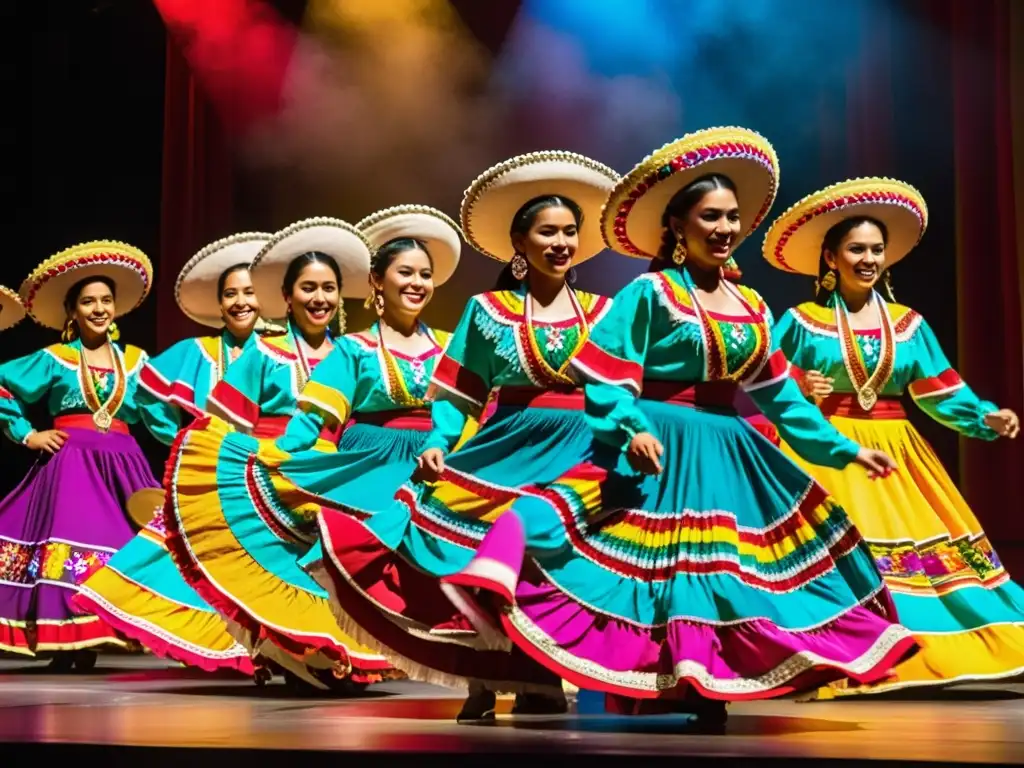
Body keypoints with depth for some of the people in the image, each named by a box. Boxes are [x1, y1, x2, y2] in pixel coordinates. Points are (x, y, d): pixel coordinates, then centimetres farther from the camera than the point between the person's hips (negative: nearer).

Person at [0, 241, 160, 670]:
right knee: (68, 539, -12)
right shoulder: (54, 359, 4)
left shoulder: (134, 360, 13)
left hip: (121, 466, 3)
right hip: (69, 463, -3)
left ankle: (90, 644, 2)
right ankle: (63, 643, -8)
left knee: (120, 543, -4)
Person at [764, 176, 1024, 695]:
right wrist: (800, 393, -22)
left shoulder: (907, 323, 10)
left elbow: (940, 392, 7)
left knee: (919, 540, 0)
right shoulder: (801, 321, 0)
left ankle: (930, 658, 7)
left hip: (893, 453, 4)